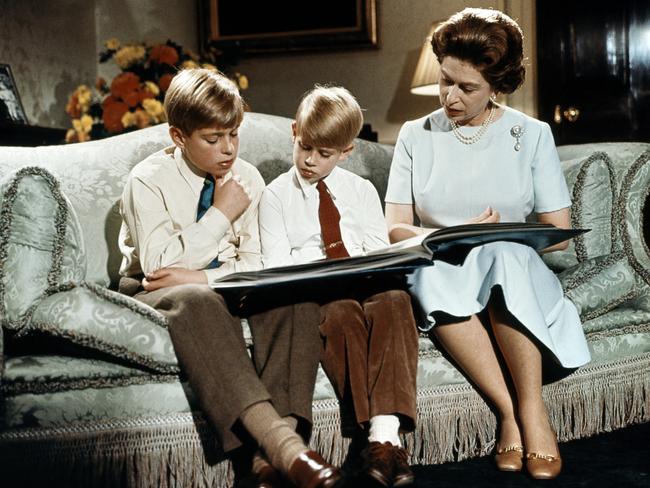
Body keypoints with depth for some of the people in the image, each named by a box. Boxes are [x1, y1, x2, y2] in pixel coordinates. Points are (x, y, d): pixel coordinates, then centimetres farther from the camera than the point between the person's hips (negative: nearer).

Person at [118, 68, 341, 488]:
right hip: (156, 294, -4)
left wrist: (201, 277, -18)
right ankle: (284, 445, -51)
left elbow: (256, 263, 1)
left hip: (225, 288, 4)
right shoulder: (148, 180, -7)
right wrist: (221, 214, -14)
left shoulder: (247, 178, 5)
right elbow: (158, 265, -17)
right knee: (198, 302, -41)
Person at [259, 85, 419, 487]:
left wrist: (359, 260, -10)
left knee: (394, 300, -33)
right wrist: (322, 261, -14)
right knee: (341, 313, -37)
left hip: (367, 282, 2)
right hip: (314, 292, -2)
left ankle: (387, 431, -43)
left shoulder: (361, 190, 20)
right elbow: (276, 264, 3)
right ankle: (374, 434, -37)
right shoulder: (276, 195, 12)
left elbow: (382, 249, 12)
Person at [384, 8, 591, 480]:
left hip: (517, 272, 0)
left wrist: (500, 238, -12)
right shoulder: (416, 136, 9)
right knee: (433, 270, -36)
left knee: (503, 254, -37)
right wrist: (455, 236, -16)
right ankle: (508, 410, -31)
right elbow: (395, 228, 2)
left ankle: (532, 408, -29)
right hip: (445, 283, 1)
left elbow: (560, 233, 4)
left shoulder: (532, 135, 7)